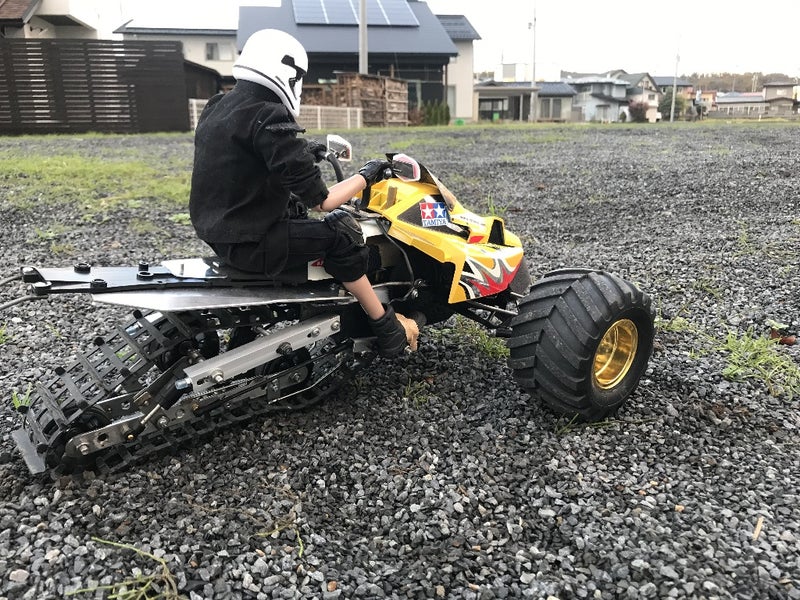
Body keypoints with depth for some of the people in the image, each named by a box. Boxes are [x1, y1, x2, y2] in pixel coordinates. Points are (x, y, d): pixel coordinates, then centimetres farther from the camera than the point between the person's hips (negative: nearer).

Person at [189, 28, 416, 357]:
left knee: (297, 207, 26)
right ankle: (387, 329, 3)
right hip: (249, 242, -10)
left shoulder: (216, 108, 8)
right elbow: (322, 199, -22)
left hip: (216, 230, 10)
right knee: (338, 232, -7)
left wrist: (301, 154, 23)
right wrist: (366, 174, -7)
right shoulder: (269, 118, -21)